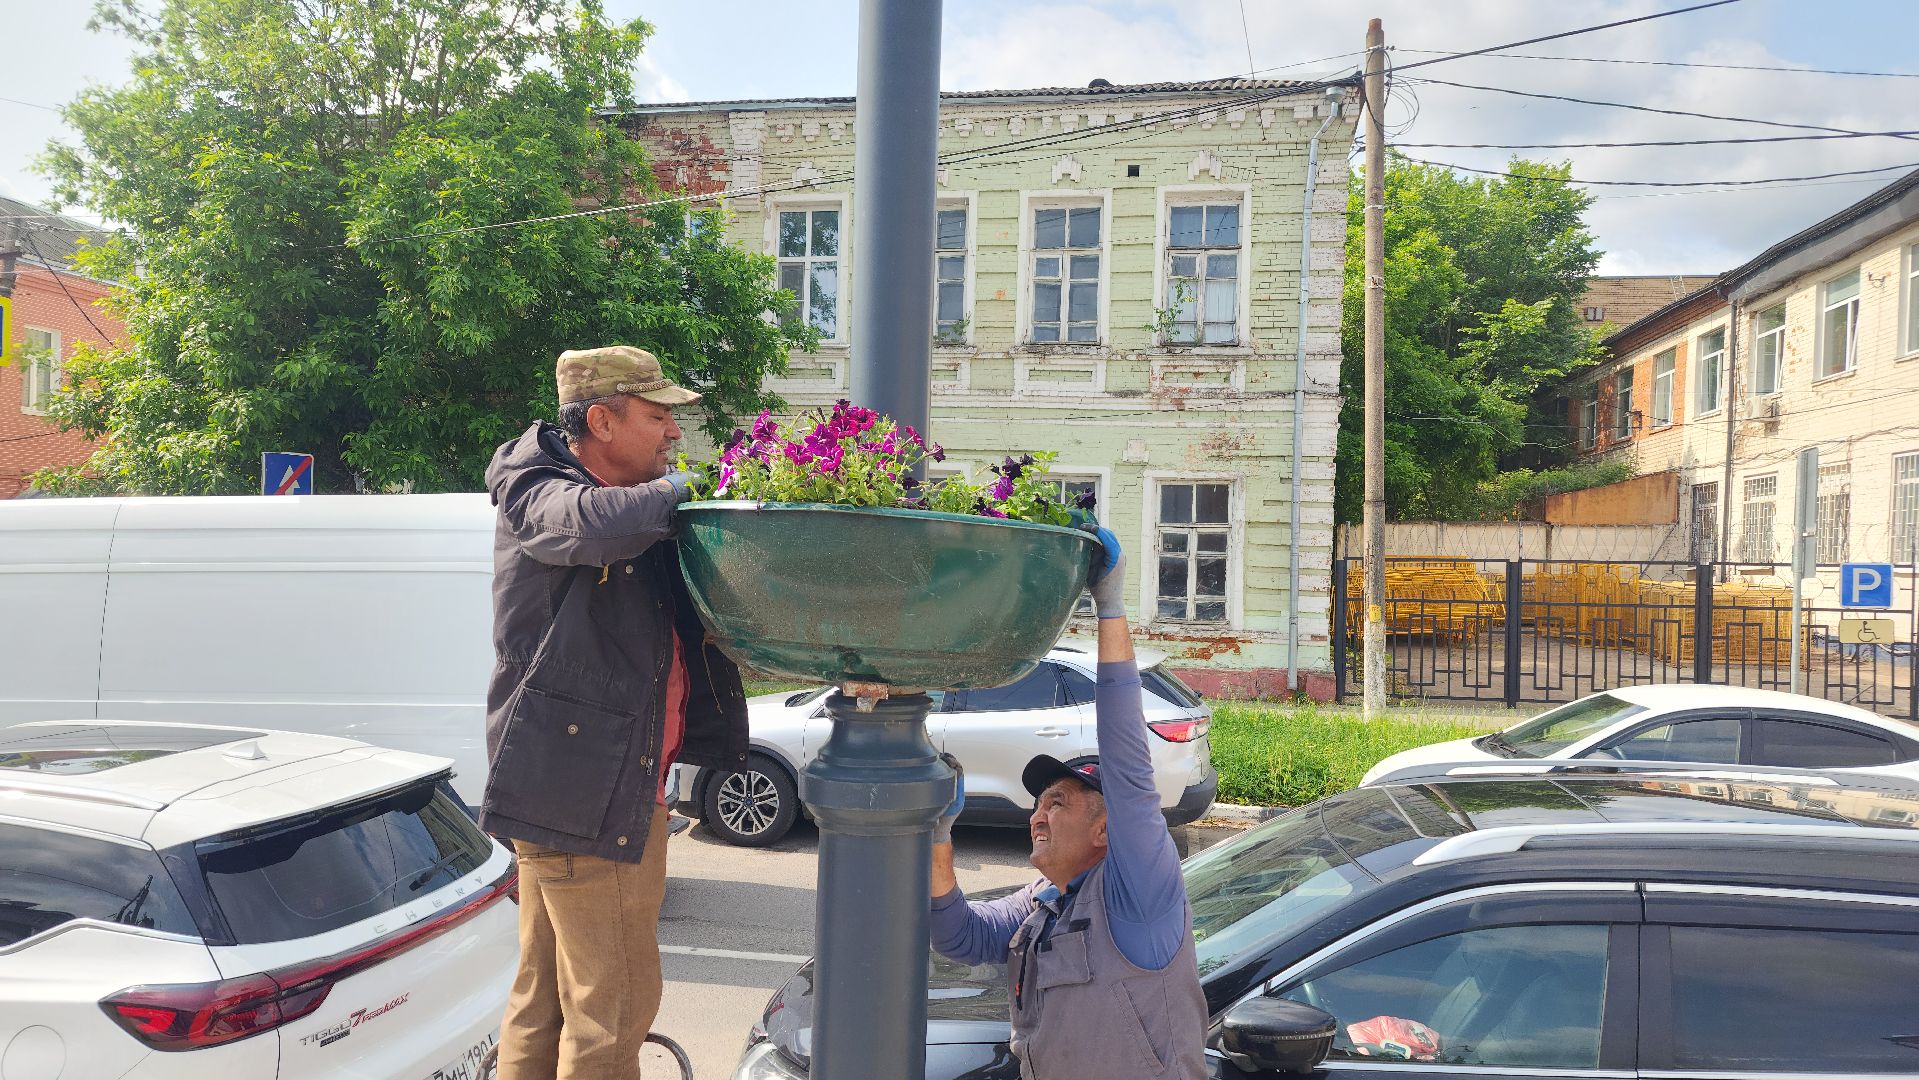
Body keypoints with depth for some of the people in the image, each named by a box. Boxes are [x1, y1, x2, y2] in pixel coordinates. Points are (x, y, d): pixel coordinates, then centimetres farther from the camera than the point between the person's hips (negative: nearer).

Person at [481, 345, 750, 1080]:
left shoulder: (638, 503, 16)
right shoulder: (536, 495, -9)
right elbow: (593, 524, -33)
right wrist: (675, 489, -17)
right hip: (588, 791, -9)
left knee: (545, 998, 18)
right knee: (614, 1003, -2)